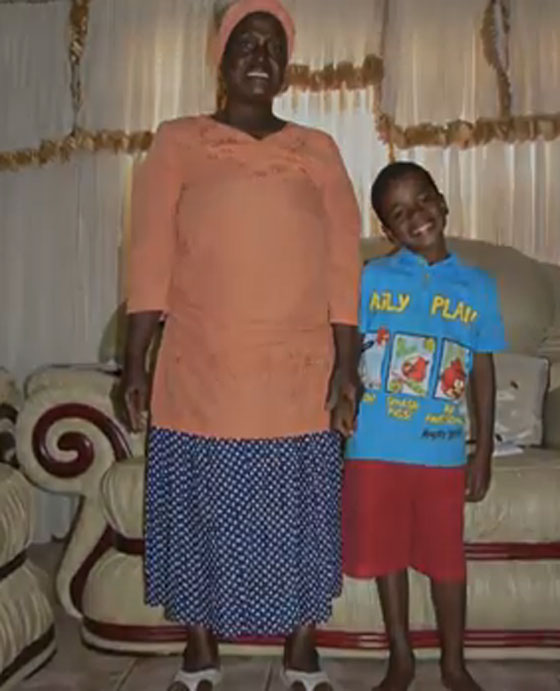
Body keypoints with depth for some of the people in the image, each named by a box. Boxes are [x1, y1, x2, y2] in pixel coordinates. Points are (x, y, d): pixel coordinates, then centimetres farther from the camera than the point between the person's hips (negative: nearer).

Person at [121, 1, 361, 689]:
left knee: (298, 516, 10)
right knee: (200, 512, 10)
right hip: (200, 375, -1)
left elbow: (342, 268, 4)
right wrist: (135, 361, -6)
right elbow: (150, 261, -1)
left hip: (299, 379, 1)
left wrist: (346, 367, -3)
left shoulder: (318, 152, 8)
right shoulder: (177, 142, 4)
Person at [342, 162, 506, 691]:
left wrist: (483, 453, 4)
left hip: (443, 452, 1)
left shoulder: (478, 287, 2)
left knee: (446, 557, 11)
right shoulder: (371, 280, -2)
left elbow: (483, 373, 5)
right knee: (386, 553, 12)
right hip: (376, 449, 0)